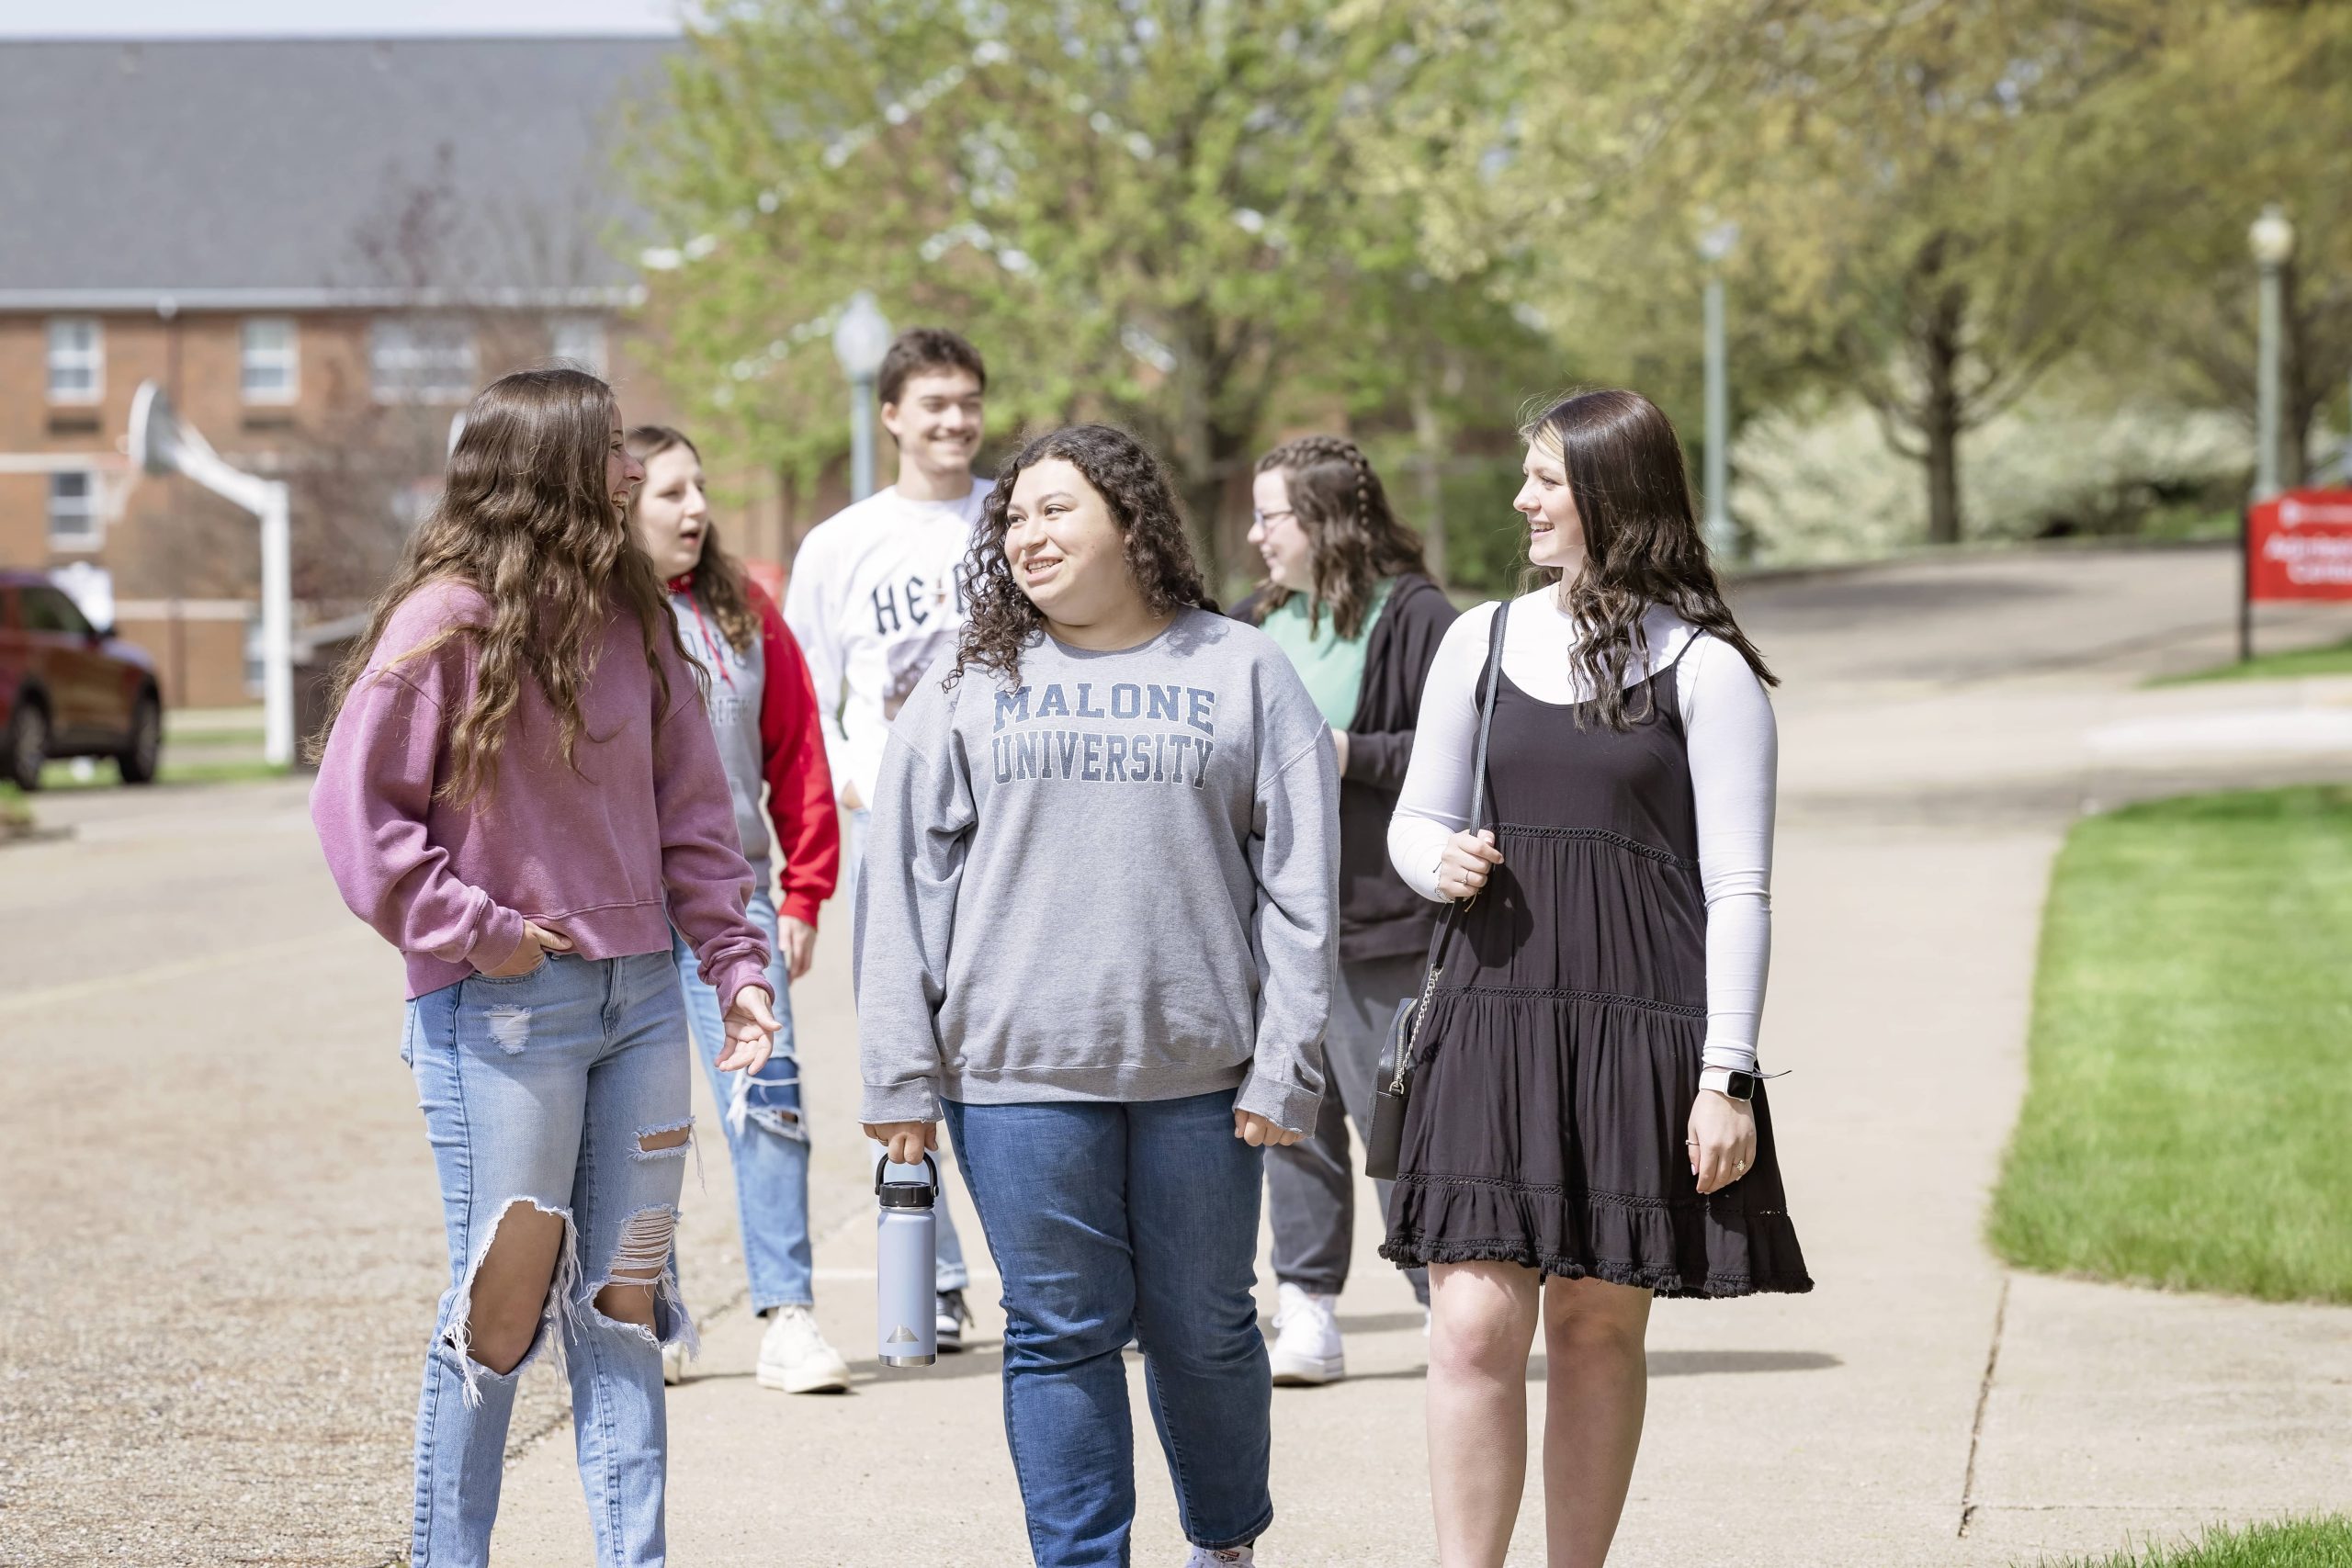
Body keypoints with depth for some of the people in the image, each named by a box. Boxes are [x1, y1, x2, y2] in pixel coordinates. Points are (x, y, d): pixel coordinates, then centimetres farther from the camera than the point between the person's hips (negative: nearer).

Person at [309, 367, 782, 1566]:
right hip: (502, 1013, -6)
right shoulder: (449, 620, -10)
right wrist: (475, 932, -13)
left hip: (639, 997, 6)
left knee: (623, 1300, 8)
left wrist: (734, 960, 5)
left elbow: (688, 806, 12)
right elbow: (356, 804, -12)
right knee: (501, 1302, 0)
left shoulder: (632, 615, 9)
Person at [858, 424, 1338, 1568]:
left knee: (1205, 1330, 8)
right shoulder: (970, 687, 7)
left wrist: (1286, 1066, -5)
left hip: (1199, 1073, 0)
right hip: (1017, 1072, 0)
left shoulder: (1243, 673, 5)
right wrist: (900, 1076, -2)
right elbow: (906, 883, 5)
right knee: (1063, 1333, 1)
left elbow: (1300, 884, 2)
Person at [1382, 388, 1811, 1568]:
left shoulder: (1703, 669, -1)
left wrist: (1725, 1078, -8)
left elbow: (1738, 888, -3)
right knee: (1476, 1324, -8)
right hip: (1496, 1015, 3)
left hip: (1642, 1028, -3)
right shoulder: (1482, 640, 11)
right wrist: (1441, 862, -4)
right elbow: (1414, 820, 20)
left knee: (1598, 1323, 4)